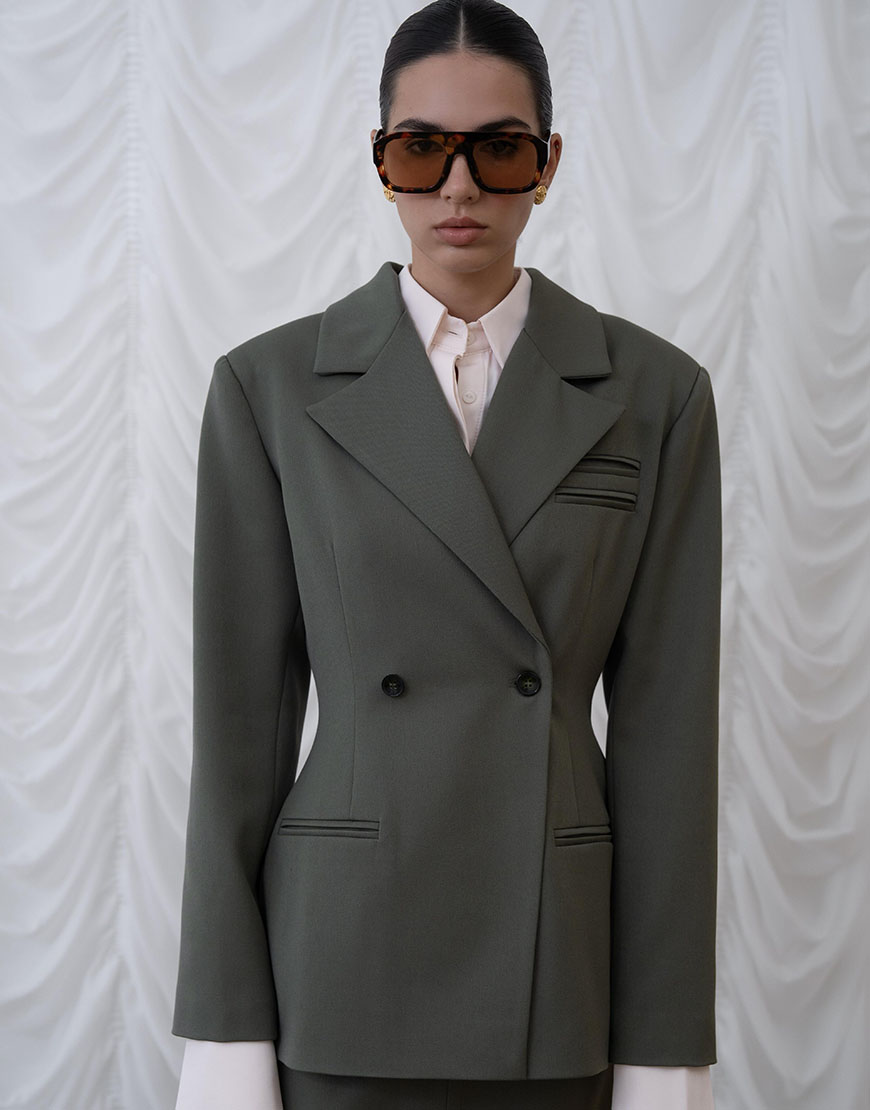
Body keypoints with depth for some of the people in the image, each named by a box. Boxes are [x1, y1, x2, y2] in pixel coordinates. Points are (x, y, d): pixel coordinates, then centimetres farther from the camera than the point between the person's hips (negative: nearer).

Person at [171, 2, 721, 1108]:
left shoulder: (653, 394, 2)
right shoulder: (273, 388, 1)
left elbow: (663, 726, 0)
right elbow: (239, 716, 0)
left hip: (559, 972, 1)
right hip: (343, 970, 0)